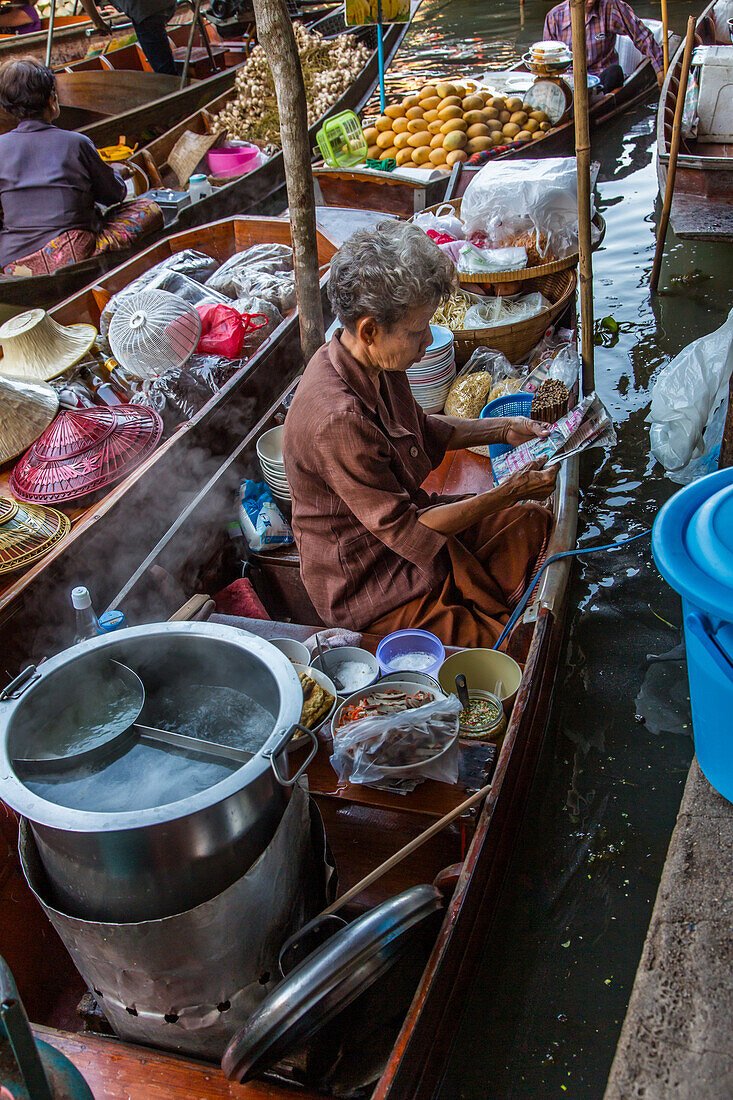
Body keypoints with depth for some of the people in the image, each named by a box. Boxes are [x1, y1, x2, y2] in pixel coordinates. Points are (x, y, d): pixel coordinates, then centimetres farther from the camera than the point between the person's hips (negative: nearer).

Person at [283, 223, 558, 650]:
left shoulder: (378, 363, -6)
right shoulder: (339, 420, -35)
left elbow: (422, 430, 15)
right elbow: (403, 530, -27)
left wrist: (502, 429, 4)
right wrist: (508, 493, -23)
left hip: (399, 520, 9)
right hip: (367, 588, -9)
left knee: (535, 525, 14)